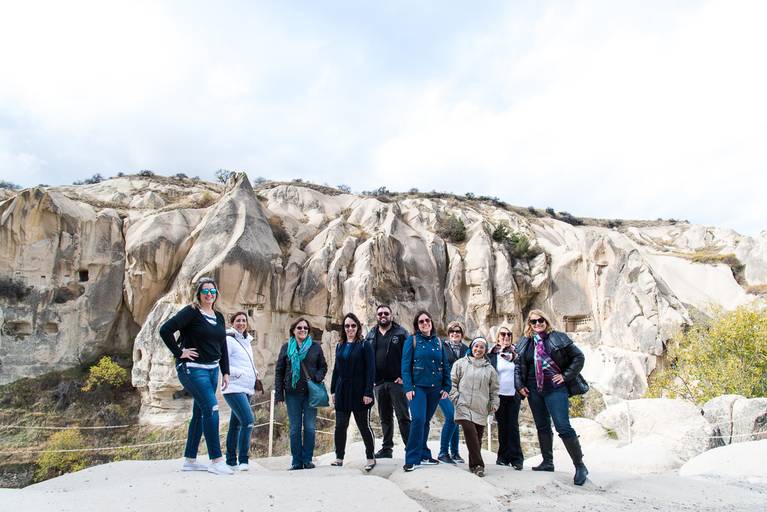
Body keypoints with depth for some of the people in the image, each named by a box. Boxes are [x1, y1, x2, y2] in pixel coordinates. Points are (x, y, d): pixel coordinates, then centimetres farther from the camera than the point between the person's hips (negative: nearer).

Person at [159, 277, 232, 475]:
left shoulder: (219, 317, 13)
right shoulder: (191, 312, -9)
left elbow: (222, 347, 17)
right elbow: (165, 330, -16)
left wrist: (225, 373, 13)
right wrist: (179, 352, -14)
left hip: (212, 369, 8)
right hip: (192, 368, -8)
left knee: (200, 413, 11)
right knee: (211, 408, -15)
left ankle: (189, 460, 22)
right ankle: (216, 460, -11)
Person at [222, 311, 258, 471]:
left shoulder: (247, 341, 19)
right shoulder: (229, 340, -6)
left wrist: (255, 374, 10)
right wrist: (239, 373, -17)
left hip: (246, 389, 8)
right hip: (234, 388, -8)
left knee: (236, 424, 12)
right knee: (248, 421, -17)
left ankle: (231, 460, 18)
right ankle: (243, 460, -11)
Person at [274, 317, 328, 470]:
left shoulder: (315, 347, 5)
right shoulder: (286, 347, 6)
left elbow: (323, 366, 9)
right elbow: (279, 371, 7)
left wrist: (316, 378, -11)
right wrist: (279, 393, 1)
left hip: (310, 392, 0)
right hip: (292, 393, 0)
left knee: (310, 427, 2)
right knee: (295, 428, 5)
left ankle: (307, 459, 13)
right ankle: (297, 461, 14)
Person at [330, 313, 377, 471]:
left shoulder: (364, 345, -6)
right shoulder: (340, 346, 11)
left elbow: (370, 370, -11)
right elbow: (336, 369, 15)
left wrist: (368, 392, -17)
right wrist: (333, 390, 10)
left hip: (359, 392, -5)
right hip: (342, 392, 5)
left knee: (364, 426, 5)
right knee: (340, 426, 6)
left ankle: (371, 458, 19)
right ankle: (339, 458, 18)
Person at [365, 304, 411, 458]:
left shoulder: (400, 333, -1)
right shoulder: (371, 335, 13)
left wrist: (404, 376, -14)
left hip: (397, 382, -5)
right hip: (379, 383, 5)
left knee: (403, 417, -3)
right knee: (385, 417, 13)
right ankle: (387, 448, 22)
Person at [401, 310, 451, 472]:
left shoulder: (438, 342, 11)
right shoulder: (411, 341, -1)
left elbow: (445, 366, 12)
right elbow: (405, 365, -6)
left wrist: (446, 387, 4)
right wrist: (408, 387, -14)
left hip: (435, 388, 4)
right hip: (418, 387, -4)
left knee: (426, 421, 11)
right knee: (418, 420, -15)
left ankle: (424, 455, 23)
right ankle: (412, 459, -8)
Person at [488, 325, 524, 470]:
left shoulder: (515, 353, 6)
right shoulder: (492, 354, -1)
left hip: (513, 395, 1)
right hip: (499, 396, -1)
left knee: (513, 426, 1)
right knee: (502, 426, 6)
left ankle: (516, 458, 5)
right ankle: (504, 456, 15)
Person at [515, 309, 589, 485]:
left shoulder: (558, 338, -5)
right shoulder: (524, 343, 7)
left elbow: (578, 357, -1)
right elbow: (518, 366, 16)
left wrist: (566, 376, -8)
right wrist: (520, 385, 6)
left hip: (555, 389, -5)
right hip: (534, 390, 5)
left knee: (563, 427, -10)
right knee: (542, 427, 13)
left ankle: (580, 466, 2)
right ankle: (547, 462, 25)